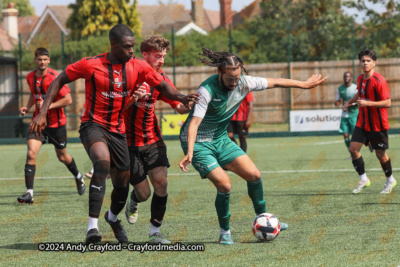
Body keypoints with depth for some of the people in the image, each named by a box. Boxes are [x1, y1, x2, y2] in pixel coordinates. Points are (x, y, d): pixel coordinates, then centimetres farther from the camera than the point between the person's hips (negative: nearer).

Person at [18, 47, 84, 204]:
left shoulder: (54, 77, -17)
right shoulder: (30, 77, 2)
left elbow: (68, 99, -17)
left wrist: (48, 106, -24)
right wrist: (27, 107, 4)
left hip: (56, 122, -4)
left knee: (62, 157, 13)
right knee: (31, 153, -15)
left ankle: (78, 178, 45)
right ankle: (29, 193, -16)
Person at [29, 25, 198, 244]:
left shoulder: (138, 66, -3)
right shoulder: (91, 65, -11)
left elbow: (162, 86, 1)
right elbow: (59, 81, -2)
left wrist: (180, 97, -21)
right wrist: (42, 114, -8)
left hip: (117, 130, 5)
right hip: (93, 125, -5)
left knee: (122, 182, 9)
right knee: (103, 162, -34)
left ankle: (113, 217, 45)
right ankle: (92, 225, -35)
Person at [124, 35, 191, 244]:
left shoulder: (161, 79, 3)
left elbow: (180, 107, 4)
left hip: (153, 141, 4)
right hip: (129, 143, -4)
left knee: (161, 183, -13)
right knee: (144, 193, -2)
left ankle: (155, 231, 1)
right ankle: (133, 202, 36)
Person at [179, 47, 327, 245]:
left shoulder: (243, 83, -9)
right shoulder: (207, 90, -28)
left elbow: (274, 82, 5)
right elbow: (194, 122, -35)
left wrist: (305, 84, 14)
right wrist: (189, 153, -47)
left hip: (221, 140, 7)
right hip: (198, 143, -7)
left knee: (253, 174, -2)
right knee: (224, 184, -18)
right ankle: (224, 232, 2)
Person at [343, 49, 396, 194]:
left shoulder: (379, 81, -19)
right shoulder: (361, 78, 4)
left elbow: (388, 103, -22)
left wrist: (367, 103, -27)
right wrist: (350, 102, 11)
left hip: (377, 125, -6)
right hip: (362, 122, 7)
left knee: (380, 154, 3)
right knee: (353, 148, -6)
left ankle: (390, 180, 27)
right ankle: (363, 179, 8)